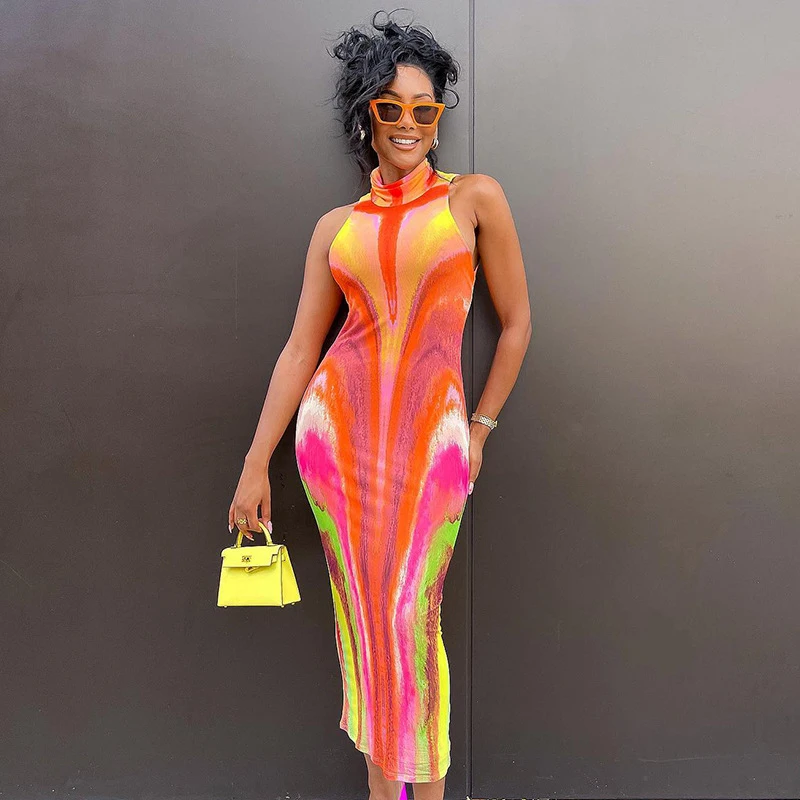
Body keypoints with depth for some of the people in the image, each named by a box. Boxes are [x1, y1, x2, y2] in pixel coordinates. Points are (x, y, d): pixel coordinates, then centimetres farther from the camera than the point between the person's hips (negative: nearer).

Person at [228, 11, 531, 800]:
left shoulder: (475, 199, 4)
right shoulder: (337, 225, 9)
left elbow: (516, 323, 6)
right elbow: (300, 349, 6)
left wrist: (479, 428, 6)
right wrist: (256, 464, 4)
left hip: (429, 438, -2)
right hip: (335, 430, 3)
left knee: (411, 618, 0)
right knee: (360, 611, 9)